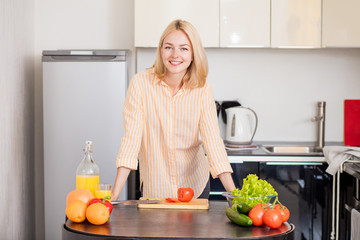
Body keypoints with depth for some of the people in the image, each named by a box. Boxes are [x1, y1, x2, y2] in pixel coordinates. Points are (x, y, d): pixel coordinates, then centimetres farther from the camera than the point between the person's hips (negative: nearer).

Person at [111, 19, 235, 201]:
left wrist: (234, 193, -24)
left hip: (195, 185, 2)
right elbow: (131, 137, -16)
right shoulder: (141, 83, -14)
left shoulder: (202, 91, -8)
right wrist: (114, 195, -22)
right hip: (154, 188, -1)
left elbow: (213, 140, -14)